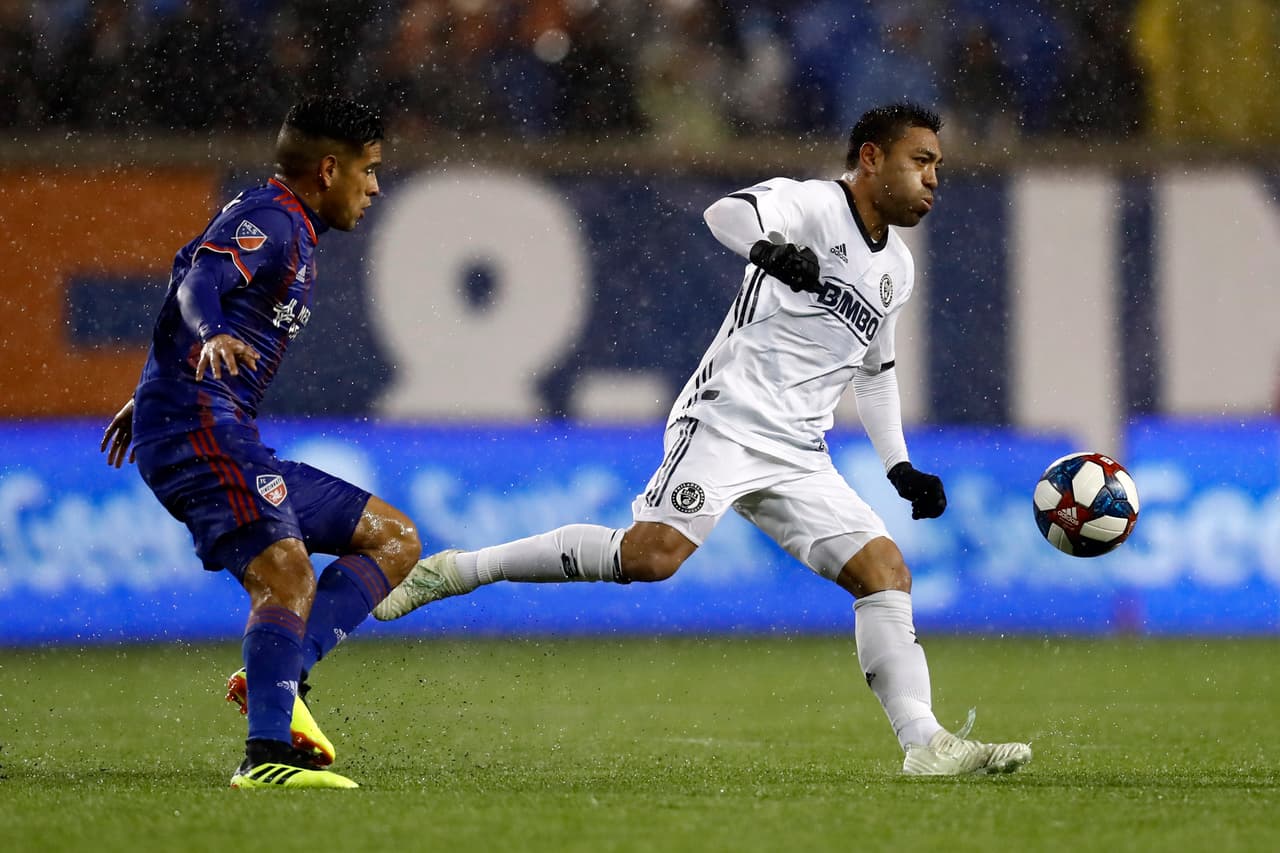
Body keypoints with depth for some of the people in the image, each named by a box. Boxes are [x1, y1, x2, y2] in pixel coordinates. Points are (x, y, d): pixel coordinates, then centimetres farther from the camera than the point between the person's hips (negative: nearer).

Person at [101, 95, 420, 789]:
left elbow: (192, 280, 37)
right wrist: (213, 338, -48)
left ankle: (275, 677, -6)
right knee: (287, 573, -28)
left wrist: (147, 398, 47)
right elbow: (196, 286, -26)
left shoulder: (289, 232, 24)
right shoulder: (268, 220, -7)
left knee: (394, 538, 9)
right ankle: (266, 755, -36)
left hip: (230, 439, 10)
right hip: (198, 427, -10)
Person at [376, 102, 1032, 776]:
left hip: (798, 456, 8)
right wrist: (767, 246, -48)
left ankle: (925, 746, -8)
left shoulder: (897, 270, 22)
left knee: (886, 569, -6)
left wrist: (900, 468, 28)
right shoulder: (810, 203, -3)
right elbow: (726, 213, -25)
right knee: (655, 551, -25)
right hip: (728, 416, -8)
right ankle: (457, 571, -15)